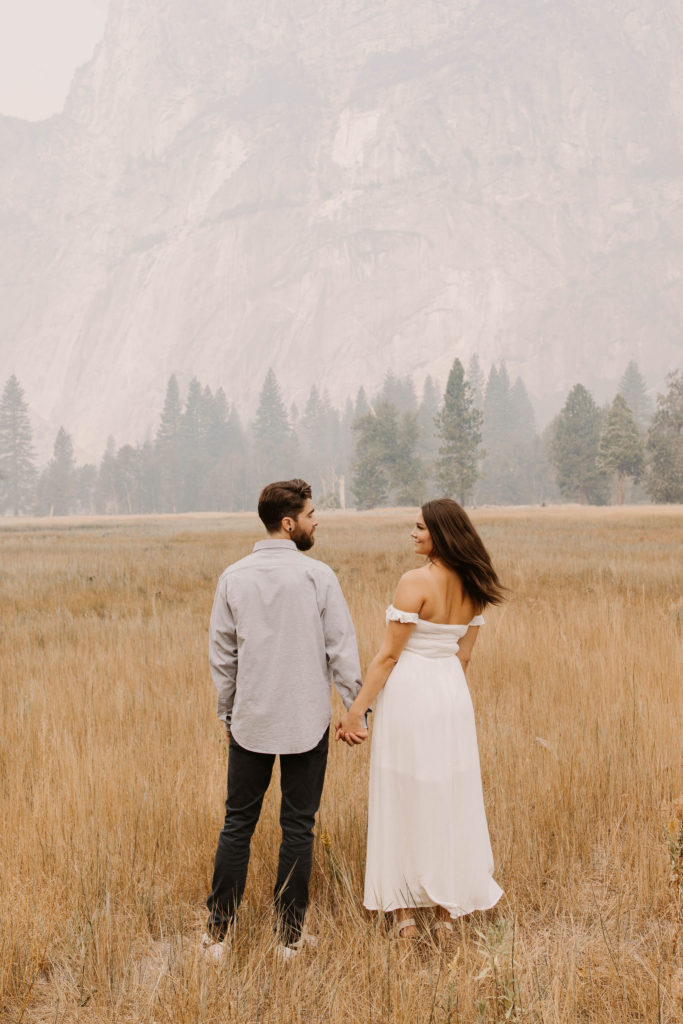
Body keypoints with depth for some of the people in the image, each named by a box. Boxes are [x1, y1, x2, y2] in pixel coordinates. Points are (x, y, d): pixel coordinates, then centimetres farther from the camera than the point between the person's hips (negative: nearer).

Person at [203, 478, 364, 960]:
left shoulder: (234, 577, -1)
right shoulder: (318, 576, -9)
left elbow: (222, 654, 4)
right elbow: (342, 649, -8)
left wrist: (228, 712, 16)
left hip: (250, 721, 2)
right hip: (307, 722, -2)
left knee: (238, 823, 12)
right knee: (298, 827, 9)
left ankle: (219, 933, 17)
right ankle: (290, 936, 17)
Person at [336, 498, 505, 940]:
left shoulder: (416, 582, -18)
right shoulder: (474, 588, 3)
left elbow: (389, 655, -17)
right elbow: (463, 653, 10)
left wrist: (357, 709, -11)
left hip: (409, 694, -6)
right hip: (453, 695, 6)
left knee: (404, 802, 6)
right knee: (451, 800, 14)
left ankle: (406, 912, 16)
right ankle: (448, 907, 23)